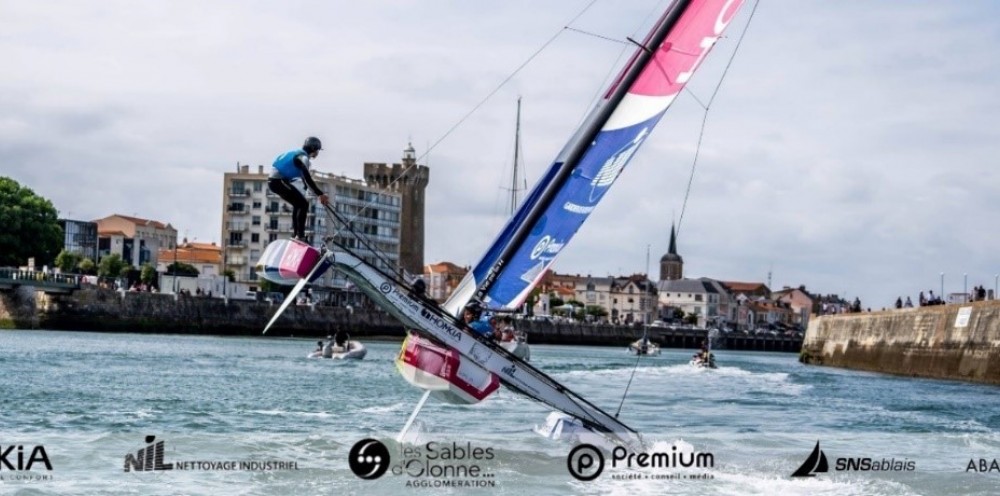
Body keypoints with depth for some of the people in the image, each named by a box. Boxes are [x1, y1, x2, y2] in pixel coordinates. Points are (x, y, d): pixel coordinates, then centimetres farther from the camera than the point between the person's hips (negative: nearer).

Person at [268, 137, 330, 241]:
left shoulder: (299, 155, 18)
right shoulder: (303, 157, -13)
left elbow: (305, 177, 28)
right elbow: (307, 179, -25)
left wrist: (319, 193, 31)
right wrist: (320, 194, -29)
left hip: (274, 181, 10)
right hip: (278, 181, -10)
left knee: (298, 204, 20)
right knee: (303, 204, -10)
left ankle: (295, 235, 23)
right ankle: (300, 236, -14)